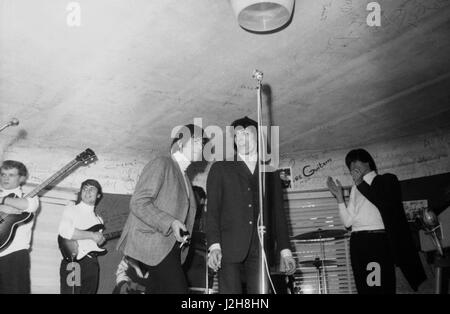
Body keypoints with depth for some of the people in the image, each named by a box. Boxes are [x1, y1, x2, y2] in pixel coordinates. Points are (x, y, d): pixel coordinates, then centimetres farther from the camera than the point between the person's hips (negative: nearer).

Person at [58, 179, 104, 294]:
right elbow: (64, 231, -18)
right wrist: (91, 235, -15)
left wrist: (99, 240, 0)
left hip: (92, 263, 6)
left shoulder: (98, 219, 21)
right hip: (73, 262, -6)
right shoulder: (71, 210, 1)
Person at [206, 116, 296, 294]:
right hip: (229, 250, -2)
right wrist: (214, 246, -9)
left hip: (262, 251, 2)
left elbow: (278, 213, 17)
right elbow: (212, 210, 5)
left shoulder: (270, 172, 21)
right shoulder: (220, 168, 14)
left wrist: (285, 250, 8)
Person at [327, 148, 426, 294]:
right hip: (357, 242, 5)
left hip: (378, 240, -5)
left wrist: (361, 184, -9)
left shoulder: (386, 180, 7)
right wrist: (339, 197, 1)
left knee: (382, 287, -7)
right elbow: (348, 222, 11)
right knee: (363, 288, 7)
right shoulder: (355, 189, 19)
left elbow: (386, 204, -13)